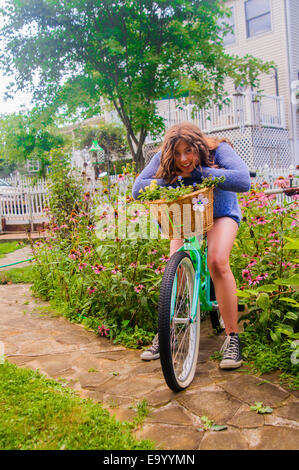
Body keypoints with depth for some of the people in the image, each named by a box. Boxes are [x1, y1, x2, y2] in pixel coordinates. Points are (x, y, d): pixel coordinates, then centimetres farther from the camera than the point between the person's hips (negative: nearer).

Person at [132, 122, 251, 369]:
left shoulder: (218, 150, -27)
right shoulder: (163, 159, -20)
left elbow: (243, 181, -43)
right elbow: (138, 189, -24)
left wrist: (196, 173, -41)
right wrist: (173, 180, -36)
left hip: (220, 213, -2)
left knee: (217, 262, -26)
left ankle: (232, 337, -16)